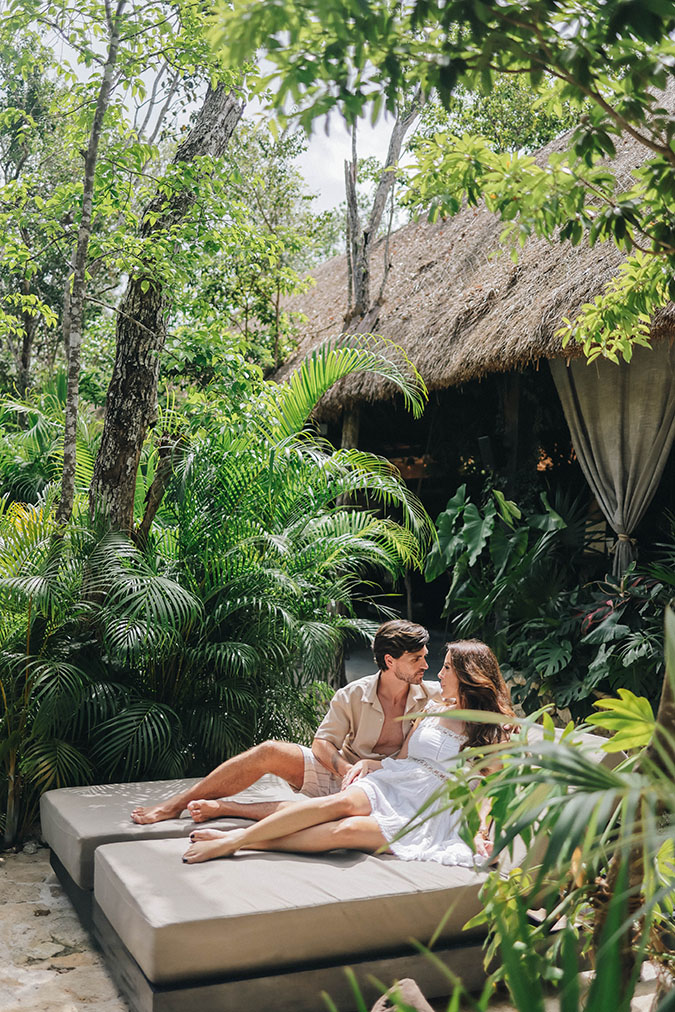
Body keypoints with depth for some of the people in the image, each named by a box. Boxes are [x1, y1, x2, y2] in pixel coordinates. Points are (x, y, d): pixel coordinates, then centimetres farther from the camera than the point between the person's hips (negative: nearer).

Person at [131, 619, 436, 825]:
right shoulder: (352, 695, -3)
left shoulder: (433, 697, -5)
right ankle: (176, 803, -13)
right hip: (335, 769, 2)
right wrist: (347, 769, -22)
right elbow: (322, 743, -2)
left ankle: (222, 808, -30)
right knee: (269, 752, -23)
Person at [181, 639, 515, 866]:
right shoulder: (434, 708, 18)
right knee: (345, 802, -31)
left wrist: (480, 830, -16)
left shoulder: (494, 733, 4)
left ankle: (244, 842, -33)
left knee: (348, 829, -32)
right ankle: (234, 836, -34)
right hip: (391, 783, 3)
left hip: (425, 814, -3)